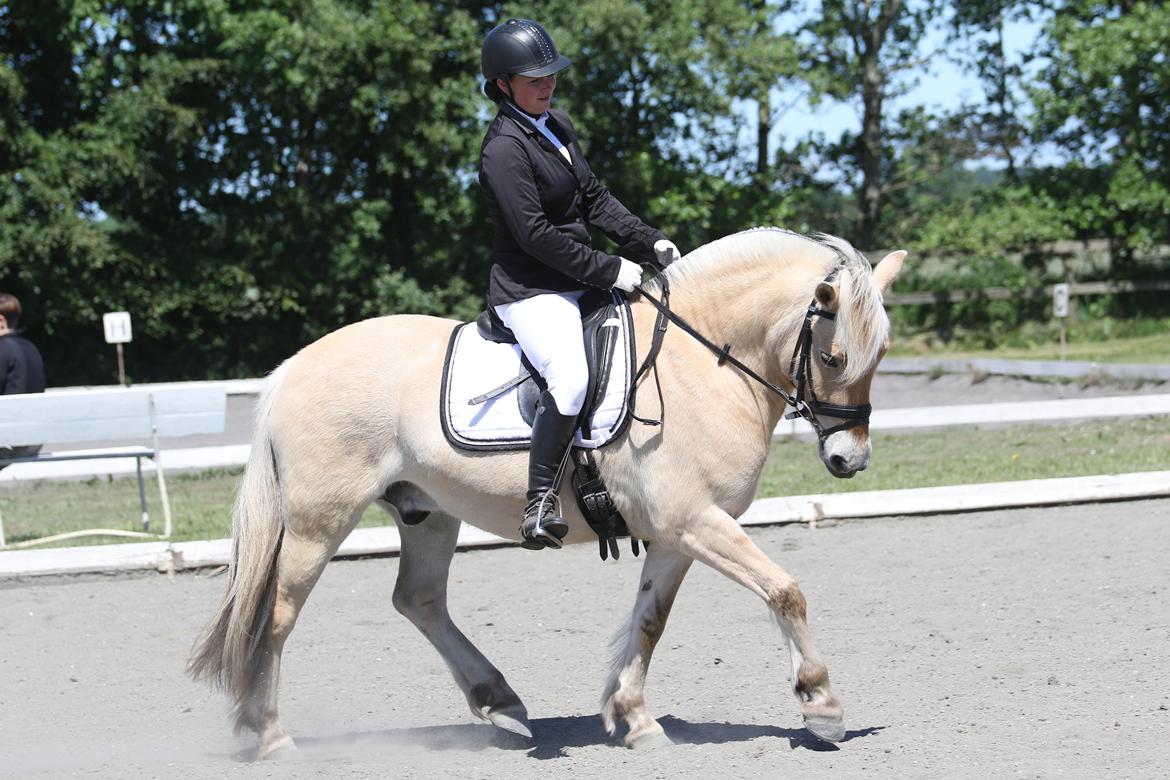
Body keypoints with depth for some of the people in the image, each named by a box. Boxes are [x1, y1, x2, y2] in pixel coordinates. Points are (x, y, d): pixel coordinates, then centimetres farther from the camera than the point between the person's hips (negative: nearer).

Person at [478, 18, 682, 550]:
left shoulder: (556, 126, 13)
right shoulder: (504, 148, -16)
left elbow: (594, 199, 17)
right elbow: (535, 234, -21)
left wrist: (652, 243, 4)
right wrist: (609, 271, -19)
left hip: (576, 284, 10)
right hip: (529, 291, -10)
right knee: (570, 374, -35)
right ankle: (540, 503, -29)